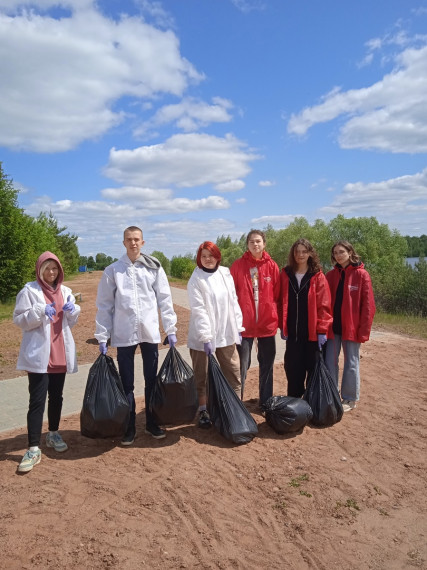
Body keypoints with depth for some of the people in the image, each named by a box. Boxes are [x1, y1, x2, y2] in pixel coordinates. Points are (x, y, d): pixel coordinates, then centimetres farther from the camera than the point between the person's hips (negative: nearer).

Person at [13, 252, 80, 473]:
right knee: (37, 400, -6)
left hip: (61, 354, 5)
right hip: (38, 355, -5)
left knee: (56, 397, 15)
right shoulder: (29, 291, -5)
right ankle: (33, 449, 0)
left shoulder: (65, 291, 10)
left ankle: (53, 434, 32)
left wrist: (72, 310, -7)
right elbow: (19, 319, -8)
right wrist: (40, 311, -23)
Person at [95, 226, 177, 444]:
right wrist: (102, 336, -2)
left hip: (150, 332, 1)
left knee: (152, 380, 12)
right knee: (126, 383, 8)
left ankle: (152, 423, 28)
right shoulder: (112, 270, 1)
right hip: (124, 334, -1)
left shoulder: (154, 268, 2)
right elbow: (104, 305, 1)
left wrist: (171, 330, 0)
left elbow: (165, 300, 3)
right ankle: (129, 427, 22)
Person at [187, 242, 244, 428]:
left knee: (233, 371, 10)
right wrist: (206, 337, -22)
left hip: (226, 334, 4)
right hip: (202, 336, -4)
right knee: (202, 375, 9)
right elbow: (198, 310, -17)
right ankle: (203, 411, 23)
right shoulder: (196, 279, -10)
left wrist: (238, 327, 7)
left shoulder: (225, 274, 5)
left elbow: (233, 301, 9)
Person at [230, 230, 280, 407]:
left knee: (267, 364, 13)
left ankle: (266, 402, 29)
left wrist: (280, 321, 3)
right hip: (244, 323, -2)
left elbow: (278, 295, 4)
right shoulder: (238, 265, -3)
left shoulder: (272, 266, 1)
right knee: (242, 365, 4)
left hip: (268, 323, 2)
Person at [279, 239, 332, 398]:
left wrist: (322, 330, -11)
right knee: (293, 368, 9)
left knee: (314, 367, 9)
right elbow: (282, 302, 4)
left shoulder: (318, 276, -3)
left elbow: (324, 305, -7)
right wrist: (282, 326, 1)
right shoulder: (285, 274, 4)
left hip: (312, 332, -2)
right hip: (292, 332, 2)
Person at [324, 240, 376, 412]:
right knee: (330, 362, 8)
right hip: (332, 326, 4)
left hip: (351, 327, -4)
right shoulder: (330, 275, 7)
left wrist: (364, 330, -12)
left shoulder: (361, 275, -5)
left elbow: (368, 305, -8)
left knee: (351, 363, 8)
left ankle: (350, 399, 23)